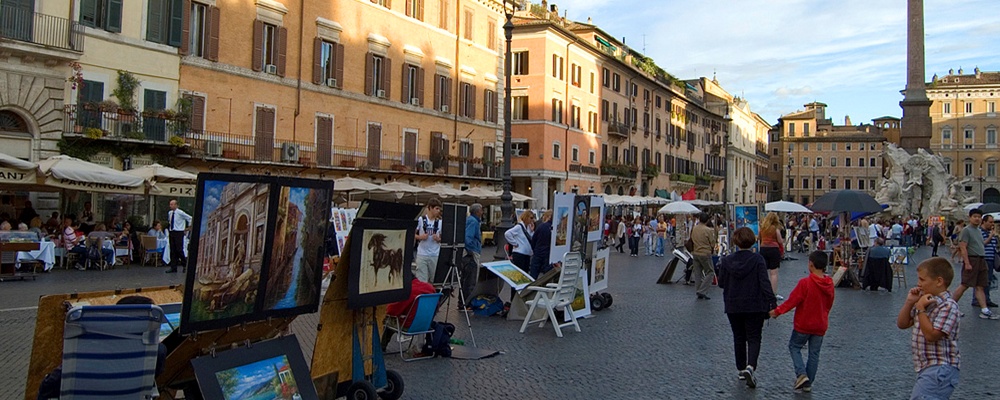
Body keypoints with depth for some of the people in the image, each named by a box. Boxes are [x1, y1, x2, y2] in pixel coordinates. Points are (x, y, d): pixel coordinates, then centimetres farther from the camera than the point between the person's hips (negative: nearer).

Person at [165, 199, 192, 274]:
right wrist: (169, 232, 19)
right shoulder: (169, 213, 8)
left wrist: (188, 227, 0)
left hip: (179, 233, -6)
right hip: (171, 233, 6)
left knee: (179, 250, -8)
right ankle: (173, 267, 10)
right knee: (172, 250, 6)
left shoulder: (180, 213, -10)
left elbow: (190, 218, -5)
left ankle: (185, 264, 10)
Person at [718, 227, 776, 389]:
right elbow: (765, 283, -16)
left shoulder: (727, 261, -5)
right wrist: (772, 303, -13)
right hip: (755, 307, -2)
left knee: (739, 338, 16)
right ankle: (750, 366, -16)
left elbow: (721, 283, 2)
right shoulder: (758, 260, -11)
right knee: (754, 338, 5)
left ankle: (741, 369, 25)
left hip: (733, 307, 2)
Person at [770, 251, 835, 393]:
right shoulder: (829, 284, -2)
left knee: (794, 347, 13)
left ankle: (801, 374, -4)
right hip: (820, 325, 5)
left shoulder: (805, 283, -21)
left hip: (803, 324, -5)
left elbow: (792, 301, -18)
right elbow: (829, 304, 10)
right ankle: (808, 383, 17)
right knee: (814, 353, 12)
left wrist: (777, 311, -8)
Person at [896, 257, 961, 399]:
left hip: (940, 370, -10)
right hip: (926, 369, 10)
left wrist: (920, 309, -15)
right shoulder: (925, 301, 12)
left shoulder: (948, 306, -14)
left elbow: (931, 335, -22)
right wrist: (909, 302, 1)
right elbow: (902, 324, 14)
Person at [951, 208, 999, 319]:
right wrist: (967, 263, -21)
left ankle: (985, 311, 4)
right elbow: (963, 247, -15)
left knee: (980, 287, 6)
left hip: (981, 260, 8)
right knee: (965, 285, -5)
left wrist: (983, 261, 17)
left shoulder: (979, 231, 17)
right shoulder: (966, 230, -9)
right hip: (971, 260, -8)